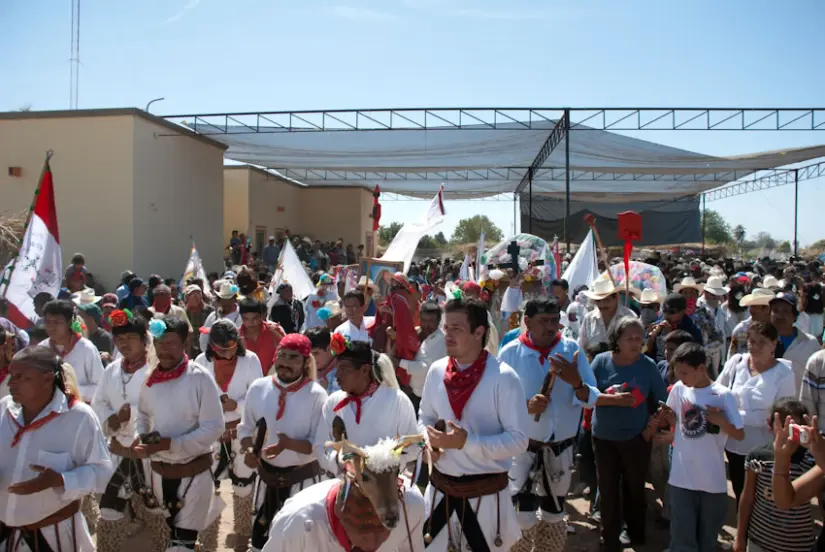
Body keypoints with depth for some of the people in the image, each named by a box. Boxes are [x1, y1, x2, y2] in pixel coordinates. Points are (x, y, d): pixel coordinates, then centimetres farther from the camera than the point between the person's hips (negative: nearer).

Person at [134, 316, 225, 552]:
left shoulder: (200, 378, -17)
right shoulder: (150, 378, -2)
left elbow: (214, 427, -18)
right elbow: (143, 414, 11)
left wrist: (170, 443, -24)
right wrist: (142, 439, -10)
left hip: (193, 472, -5)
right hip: (160, 471, 5)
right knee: (172, 529, 24)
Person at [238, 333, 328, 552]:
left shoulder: (316, 394, -16)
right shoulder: (258, 388, -5)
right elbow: (246, 428, 6)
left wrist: (289, 443, -32)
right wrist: (248, 449, -14)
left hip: (302, 479, -4)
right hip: (267, 475, 4)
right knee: (261, 533, 21)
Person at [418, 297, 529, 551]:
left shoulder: (503, 378, -16)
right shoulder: (437, 371, -1)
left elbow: (518, 440, -16)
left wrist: (466, 442, -26)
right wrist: (427, 439, -9)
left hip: (486, 492, -4)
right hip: (440, 486, 4)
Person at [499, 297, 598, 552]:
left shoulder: (571, 349, -7)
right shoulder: (510, 353, -12)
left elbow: (592, 399, -5)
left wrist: (576, 382, -25)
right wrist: (525, 406, -24)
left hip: (561, 447, 3)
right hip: (522, 447, -3)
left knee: (554, 517, 20)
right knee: (523, 521, -5)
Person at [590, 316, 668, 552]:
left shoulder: (648, 365, -8)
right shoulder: (601, 361, -8)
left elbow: (662, 402, -1)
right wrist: (615, 399, -23)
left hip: (636, 437, 0)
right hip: (604, 437, 0)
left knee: (635, 487, 17)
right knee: (608, 488, 8)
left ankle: (635, 533, 38)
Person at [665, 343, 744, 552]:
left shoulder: (723, 395, -12)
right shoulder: (679, 389, -1)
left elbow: (739, 435, -8)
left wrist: (720, 421, -25)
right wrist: (666, 415, -7)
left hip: (713, 481, -2)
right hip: (681, 479, 2)